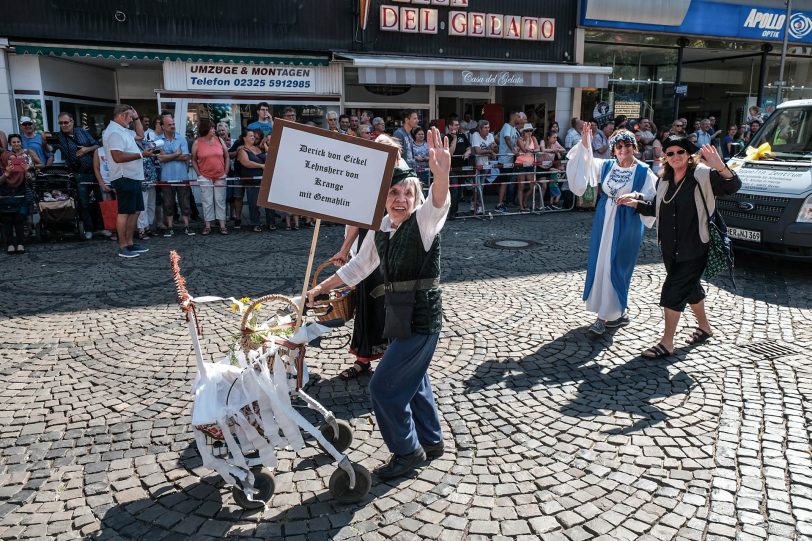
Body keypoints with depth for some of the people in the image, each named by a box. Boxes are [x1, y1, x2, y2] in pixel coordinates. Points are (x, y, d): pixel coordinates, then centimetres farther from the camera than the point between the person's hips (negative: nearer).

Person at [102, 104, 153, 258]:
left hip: (133, 177, 11)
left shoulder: (123, 130, 17)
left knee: (135, 211, 13)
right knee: (124, 212, -6)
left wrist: (136, 118, 21)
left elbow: (140, 135, 33)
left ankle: (130, 243, 21)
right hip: (124, 178, -11)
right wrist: (141, 154, -19)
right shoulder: (114, 132, -15)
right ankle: (123, 247, 0)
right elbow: (118, 157, -24)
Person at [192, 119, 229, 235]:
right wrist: (199, 174, -3)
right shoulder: (197, 143, -2)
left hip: (220, 177, 1)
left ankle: (222, 225, 9)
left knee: (220, 201, 5)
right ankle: (208, 226, 12)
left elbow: (226, 157, 8)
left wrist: (226, 172, 4)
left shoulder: (219, 140, 3)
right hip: (205, 178, -1)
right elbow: (193, 160, 4)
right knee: (207, 202, 4)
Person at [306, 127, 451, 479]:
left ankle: (407, 451, 18)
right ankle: (431, 441, 44)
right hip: (401, 314, 8)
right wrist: (321, 288, 17)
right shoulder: (380, 228, 4)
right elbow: (358, 267, 15)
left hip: (421, 317, -8)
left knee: (384, 387, -3)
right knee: (413, 381, 23)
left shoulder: (424, 221, -16)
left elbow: (439, 203, -39)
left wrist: (441, 173, -60)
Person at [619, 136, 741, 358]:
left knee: (674, 291, -8)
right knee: (690, 287, 22)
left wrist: (721, 168, -40)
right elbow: (656, 209, 19)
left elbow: (733, 187, -22)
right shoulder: (664, 181, 9)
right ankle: (704, 327, 43)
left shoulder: (702, 175, -11)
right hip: (670, 248, 7)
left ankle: (667, 343, 1)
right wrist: (635, 203, 6)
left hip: (694, 248, -7)